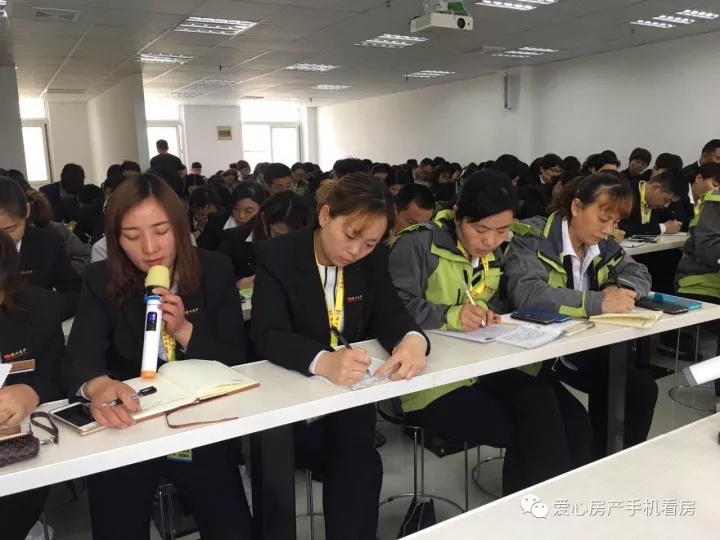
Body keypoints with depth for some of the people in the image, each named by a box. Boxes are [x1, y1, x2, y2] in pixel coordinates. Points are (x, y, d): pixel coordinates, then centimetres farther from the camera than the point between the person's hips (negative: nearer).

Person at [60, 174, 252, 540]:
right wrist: (99, 387, -43)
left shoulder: (215, 271, -5)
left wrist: (185, 330, -22)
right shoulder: (101, 282, -6)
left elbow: (237, 359, -4)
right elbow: (76, 362, -18)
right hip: (124, 428, 0)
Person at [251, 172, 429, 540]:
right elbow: (268, 336, -24)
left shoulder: (373, 259, -1)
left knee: (357, 462, -24)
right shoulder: (275, 256, -15)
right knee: (360, 464, -24)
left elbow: (389, 314, -6)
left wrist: (413, 340, -32)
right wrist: (324, 362, -45)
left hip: (351, 388, 3)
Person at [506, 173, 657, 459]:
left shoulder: (603, 245, 7)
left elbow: (640, 274, 11)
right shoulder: (533, 239, -17)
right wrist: (599, 302, -33)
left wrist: (619, 290, -13)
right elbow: (526, 294, -31)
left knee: (643, 390, -5)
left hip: (584, 349, 7)